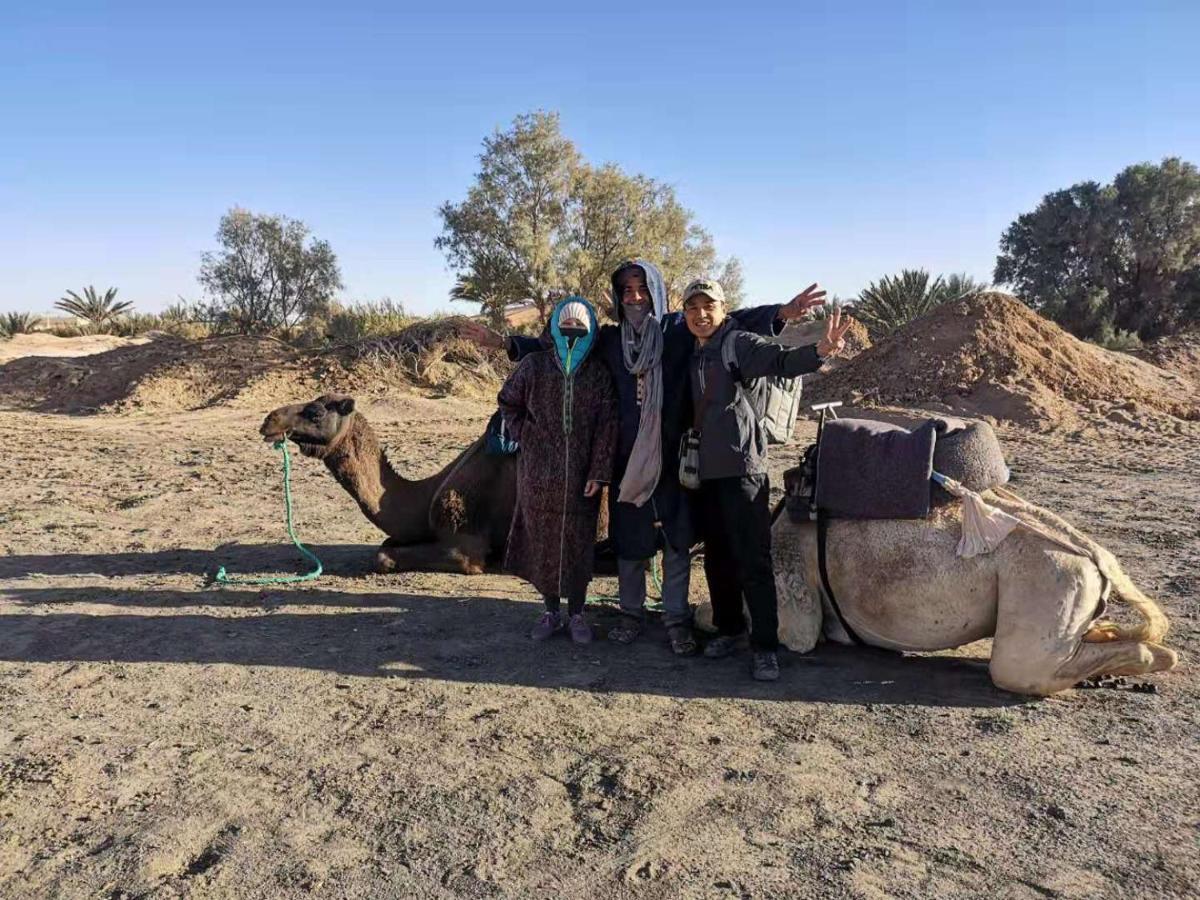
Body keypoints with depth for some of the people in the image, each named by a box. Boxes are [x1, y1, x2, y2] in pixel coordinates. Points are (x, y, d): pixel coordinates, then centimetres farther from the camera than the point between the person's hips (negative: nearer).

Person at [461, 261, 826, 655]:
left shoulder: (679, 330, 1)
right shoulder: (609, 339, 7)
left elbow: (731, 323, -6)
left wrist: (781, 313, -19)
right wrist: (505, 342, 11)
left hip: (671, 458, -2)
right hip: (626, 460, 2)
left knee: (676, 541, 5)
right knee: (628, 539, 10)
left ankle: (677, 620, 17)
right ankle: (631, 614, 26)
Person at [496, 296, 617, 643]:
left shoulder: (599, 374, 1)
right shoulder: (535, 365, 2)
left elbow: (606, 426, -2)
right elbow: (508, 402, 15)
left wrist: (598, 472, -8)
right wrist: (524, 436, 4)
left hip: (580, 475, -1)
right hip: (539, 471, 1)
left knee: (578, 543, 3)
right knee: (542, 540, 7)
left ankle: (576, 614, 18)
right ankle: (551, 612, 22)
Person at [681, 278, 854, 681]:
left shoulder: (737, 343, -5)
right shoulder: (691, 354, 15)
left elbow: (780, 360, -24)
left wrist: (821, 349, -41)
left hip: (741, 467, -7)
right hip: (705, 470, 7)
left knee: (753, 559, -6)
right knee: (717, 557, 15)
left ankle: (765, 646, 1)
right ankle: (729, 629, 29)